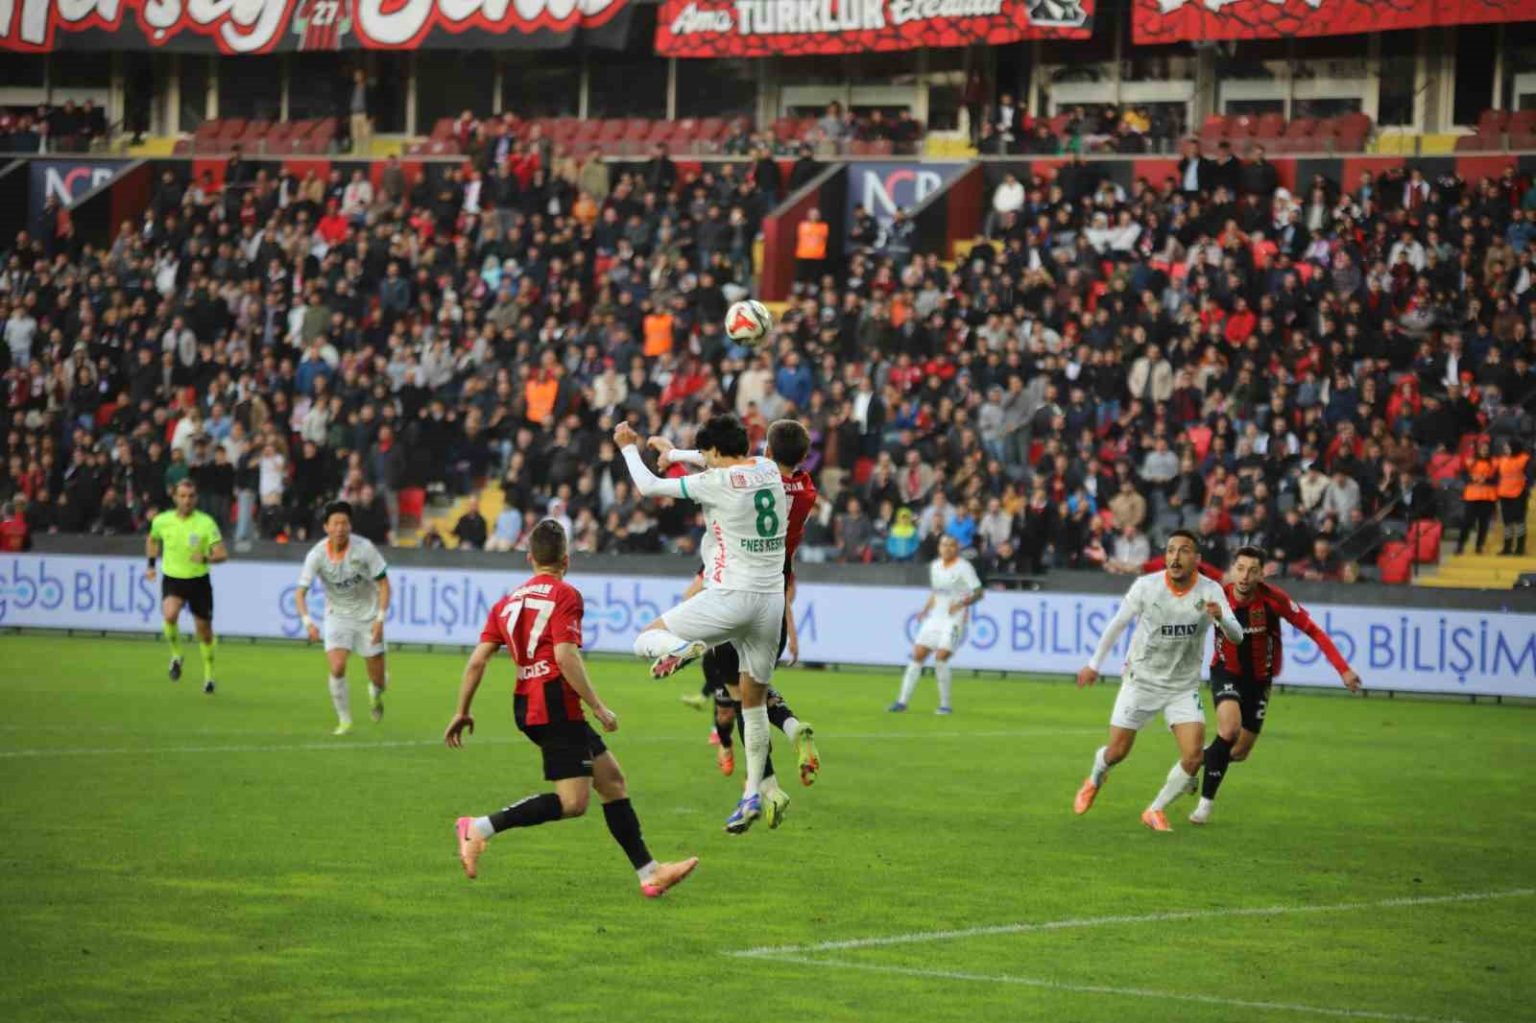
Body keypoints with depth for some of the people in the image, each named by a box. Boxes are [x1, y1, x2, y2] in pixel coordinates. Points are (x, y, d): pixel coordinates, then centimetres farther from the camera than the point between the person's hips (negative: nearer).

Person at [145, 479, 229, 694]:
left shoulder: (206, 522, -13)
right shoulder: (162, 521, -5)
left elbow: (222, 554, -16)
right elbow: (152, 540, 19)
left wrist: (206, 558, -35)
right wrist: (151, 565, 14)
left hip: (199, 581, -1)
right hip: (172, 580, 1)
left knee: (204, 630, 8)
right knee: (169, 615, -29)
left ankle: (208, 675, 30)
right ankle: (176, 655, -2)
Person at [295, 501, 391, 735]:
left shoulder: (364, 548, -19)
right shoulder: (316, 555, -18)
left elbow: (383, 584, -11)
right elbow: (300, 592, -18)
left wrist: (380, 619, -20)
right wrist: (307, 622, -35)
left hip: (368, 616, 0)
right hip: (337, 616, 0)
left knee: (378, 679, 4)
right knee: (337, 668, -20)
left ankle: (375, 694, 42)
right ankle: (344, 720, -1)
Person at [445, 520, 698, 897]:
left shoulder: (508, 601, 16)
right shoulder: (565, 596, -5)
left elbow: (477, 660, 10)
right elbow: (565, 656, -17)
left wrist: (461, 712, 14)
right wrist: (598, 707, -13)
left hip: (526, 705, 9)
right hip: (555, 703, -9)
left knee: (611, 779, 12)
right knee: (572, 801, -11)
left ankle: (648, 872, 10)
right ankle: (479, 828, -16)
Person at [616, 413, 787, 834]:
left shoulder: (717, 481, -11)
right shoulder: (769, 470, 7)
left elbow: (647, 486, -2)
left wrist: (629, 447, 15)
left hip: (730, 598, -6)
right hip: (771, 601, 6)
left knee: (646, 638, 10)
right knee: (754, 700, 15)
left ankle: (680, 649, -25)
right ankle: (753, 794, 14)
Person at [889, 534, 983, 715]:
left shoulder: (964, 567, -8)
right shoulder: (935, 566, 12)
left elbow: (978, 593, -10)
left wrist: (961, 603, -26)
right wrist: (925, 610, 10)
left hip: (954, 618, -6)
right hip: (935, 617, 6)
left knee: (941, 657, -18)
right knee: (917, 654, -2)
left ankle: (945, 705, -6)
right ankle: (903, 701, 4)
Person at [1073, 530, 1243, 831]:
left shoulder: (1210, 591, -13)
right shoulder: (1146, 586, -13)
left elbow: (1237, 636, -22)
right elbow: (1117, 624, 2)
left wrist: (1221, 618, -44)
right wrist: (1094, 664, 9)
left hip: (1183, 687, 1)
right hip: (1141, 679, -1)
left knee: (1194, 757, -14)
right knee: (1117, 752, 3)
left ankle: (1156, 811, 10)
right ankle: (1095, 778, 40)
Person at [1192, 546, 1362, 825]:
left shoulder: (1273, 599, -23)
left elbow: (1313, 630, -17)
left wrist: (1344, 669, -21)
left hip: (1259, 679, 2)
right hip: (1226, 672, -2)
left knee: (1239, 752, 7)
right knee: (1229, 728, -28)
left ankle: (1199, 758, 42)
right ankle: (1206, 800, -12)